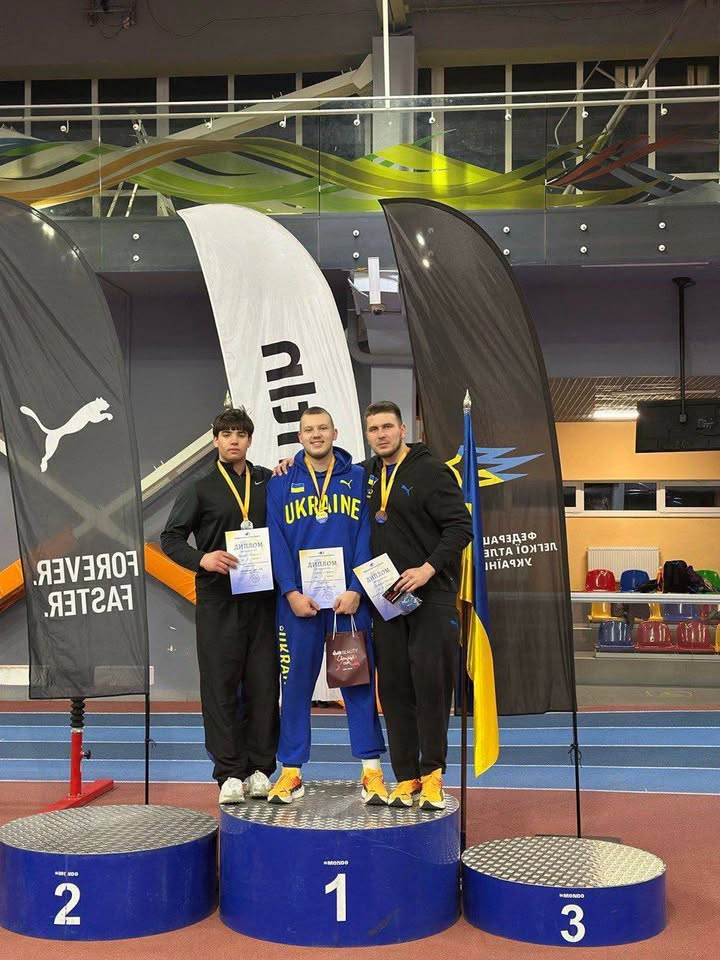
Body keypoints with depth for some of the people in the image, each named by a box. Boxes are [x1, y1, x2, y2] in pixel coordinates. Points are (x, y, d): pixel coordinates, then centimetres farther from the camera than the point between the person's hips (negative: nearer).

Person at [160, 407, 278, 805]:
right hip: (217, 598, -2)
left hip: (262, 597, 2)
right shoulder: (201, 489, 6)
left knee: (263, 683, 3)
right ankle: (229, 774, 5)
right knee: (221, 685, -2)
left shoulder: (269, 481, 12)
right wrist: (201, 558, -14)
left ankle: (260, 768, 13)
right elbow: (170, 538, 4)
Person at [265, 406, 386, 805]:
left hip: (349, 598, 0)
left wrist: (356, 589, -9)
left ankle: (371, 770, 9)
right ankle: (291, 771, 12)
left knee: (359, 680, 3)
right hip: (298, 600, 0)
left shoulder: (358, 479, 7)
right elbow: (277, 541, 3)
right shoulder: (281, 484, 8)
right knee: (296, 682, 4)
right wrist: (291, 592, -9)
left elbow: (366, 537, 1)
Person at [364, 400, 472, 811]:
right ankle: (406, 778, 13)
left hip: (431, 595, -6)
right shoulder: (369, 473, 14)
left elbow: (461, 526, -10)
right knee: (394, 689, 5)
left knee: (431, 684, -7)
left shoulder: (432, 471, -5)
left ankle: (432, 776, 3)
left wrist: (428, 568, -20)